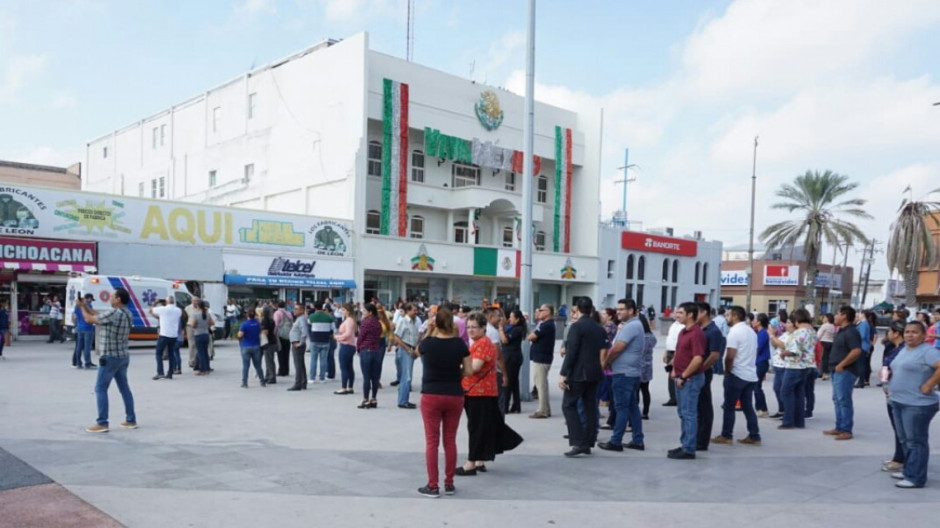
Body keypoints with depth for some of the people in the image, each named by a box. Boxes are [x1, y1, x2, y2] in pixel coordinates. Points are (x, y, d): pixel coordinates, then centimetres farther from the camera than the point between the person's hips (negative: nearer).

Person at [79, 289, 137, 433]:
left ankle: (102, 423, 0)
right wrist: (85, 305, 16)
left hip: (110, 357, -9)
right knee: (124, 387, 13)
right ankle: (131, 420, 17)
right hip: (123, 356, 9)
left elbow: (90, 319, -8)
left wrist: (81, 306, 8)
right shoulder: (127, 314, 8)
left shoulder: (114, 314, -20)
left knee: (100, 389, -1)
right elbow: (98, 317, 17)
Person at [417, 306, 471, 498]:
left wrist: (428, 332, 9)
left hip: (431, 396, -2)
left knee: (432, 441, 4)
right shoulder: (459, 343, -5)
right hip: (454, 396, 2)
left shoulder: (427, 342, -8)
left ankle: (433, 486, 6)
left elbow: (418, 352, 15)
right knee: (450, 440, 12)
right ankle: (449, 483, 18)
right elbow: (468, 371, -2)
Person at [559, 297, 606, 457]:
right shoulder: (600, 328, 9)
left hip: (578, 373, -7)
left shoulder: (577, 326, -11)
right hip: (594, 373, 7)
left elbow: (571, 352, -17)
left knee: (569, 405, -1)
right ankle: (588, 443, 13)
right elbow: (603, 352, 11)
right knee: (590, 407, 10)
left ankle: (578, 442, -11)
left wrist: (563, 374, -16)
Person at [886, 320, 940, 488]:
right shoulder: (904, 350, 14)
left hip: (917, 404, -9)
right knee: (905, 439, 17)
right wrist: (892, 387, 17)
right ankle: (908, 471, 28)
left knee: (915, 441, -3)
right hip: (898, 402, 9)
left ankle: (915, 478, 3)